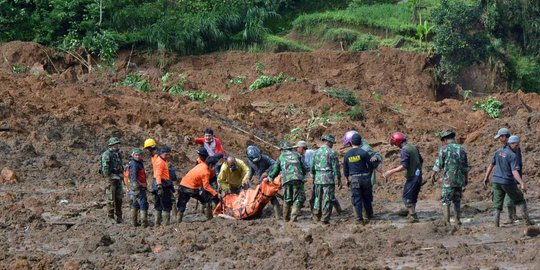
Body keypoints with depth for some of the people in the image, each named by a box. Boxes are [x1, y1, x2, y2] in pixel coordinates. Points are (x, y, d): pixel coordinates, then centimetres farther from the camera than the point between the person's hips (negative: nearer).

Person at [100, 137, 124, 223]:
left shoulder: (118, 153, 16)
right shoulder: (107, 154, -10)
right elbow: (105, 167, -18)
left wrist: (121, 175, 17)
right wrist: (108, 177, -21)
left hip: (118, 178, 8)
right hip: (111, 178, -8)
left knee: (119, 198, 8)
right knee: (111, 198, -5)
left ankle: (119, 217, 13)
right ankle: (111, 217, -1)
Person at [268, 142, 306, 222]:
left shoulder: (281, 157, 23)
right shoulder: (297, 155, 23)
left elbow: (275, 170, 27)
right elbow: (303, 169, 23)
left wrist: (269, 177, 44)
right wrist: (302, 176, 42)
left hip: (286, 179, 1)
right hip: (297, 178, -1)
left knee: (287, 199, 16)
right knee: (298, 198, 1)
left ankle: (286, 217, 18)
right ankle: (293, 217, -12)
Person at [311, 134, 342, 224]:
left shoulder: (316, 152, 9)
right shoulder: (332, 152, -9)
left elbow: (312, 167, 14)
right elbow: (336, 168, -9)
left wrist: (314, 178, 26)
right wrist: (339, 180, -2)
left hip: (318, 179, 5)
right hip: (328, 179, -5)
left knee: (318, 198, 16)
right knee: (327, 199, -1)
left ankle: (316, 217, 19)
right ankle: (325, 219, -2)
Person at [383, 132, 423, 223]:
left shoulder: (404, 150, -18)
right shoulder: (413, 147, 10)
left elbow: (403, 166, -26)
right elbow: (421, 160, 17)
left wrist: (391, 172, -23)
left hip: (412, 177, -9)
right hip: (418, 176, 9)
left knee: (407, 197, -3)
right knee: (413, 196, 20)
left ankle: (413, 216, -7)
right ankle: (412, 214, 30)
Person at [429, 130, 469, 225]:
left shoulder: (444, 149, -7)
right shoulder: (461, 149, 7)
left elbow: (438, 164, -5)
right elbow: (466, 167, 11)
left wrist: (433, 175, 7)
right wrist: (466, 178, 20)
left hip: (448, 179, -5)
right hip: (460, 179, 5)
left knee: (446, 200, 1)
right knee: (457, 200, 16)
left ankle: (447, 220, -4)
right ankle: (458, 219, 16)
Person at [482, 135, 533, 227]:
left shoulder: (498, 152, 6)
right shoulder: (513, 156, -14)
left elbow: (491, 165, 13)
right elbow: (515, 172, -25)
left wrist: (486, 177, 23)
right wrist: (522, 183, -31)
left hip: (496, 181, 5)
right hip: (508, 182, -5)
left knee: (497, 205, 7)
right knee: (521, 200, 12)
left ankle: (496, 223, -8)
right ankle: (527, 220, 12)